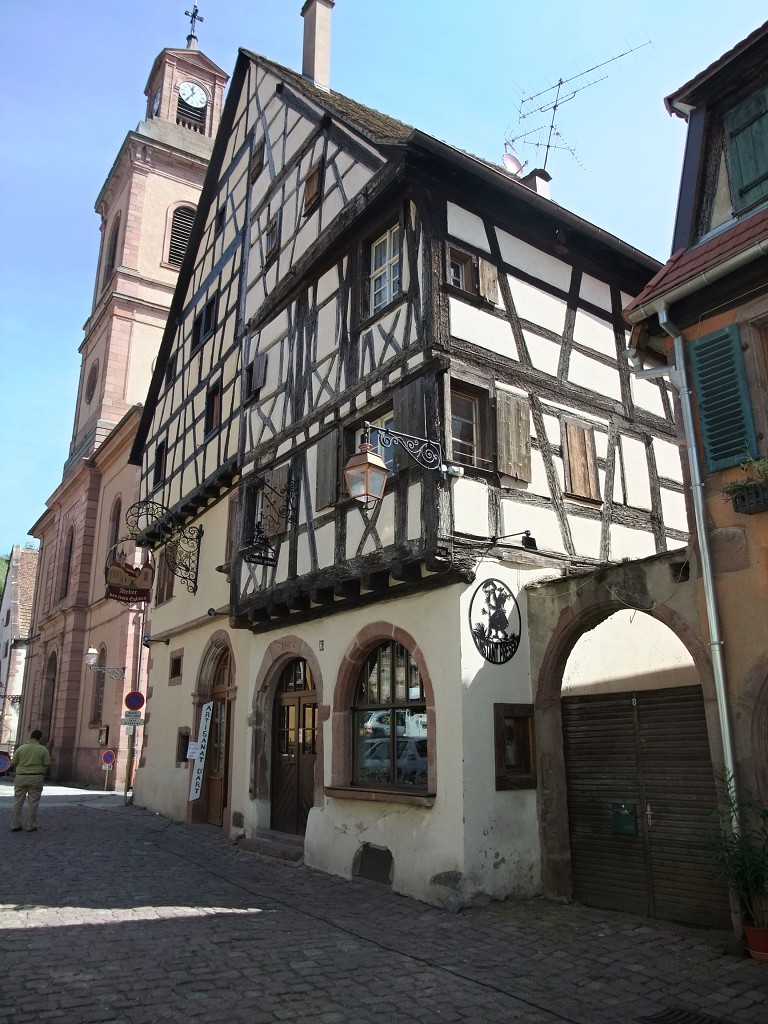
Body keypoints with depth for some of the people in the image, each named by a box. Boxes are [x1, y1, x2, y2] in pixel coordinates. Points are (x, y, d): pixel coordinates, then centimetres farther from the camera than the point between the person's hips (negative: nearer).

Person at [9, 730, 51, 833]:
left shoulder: (21, 748, -2)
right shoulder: (43, 749, -5)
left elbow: (13, 763, 2)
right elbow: (47, 764, -4)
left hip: (21, 777, 1)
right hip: (36, 777, -1)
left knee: (17, 802, 10)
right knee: (33, 803, 5)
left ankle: (15, 825, 13)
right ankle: (31, 826, 9)